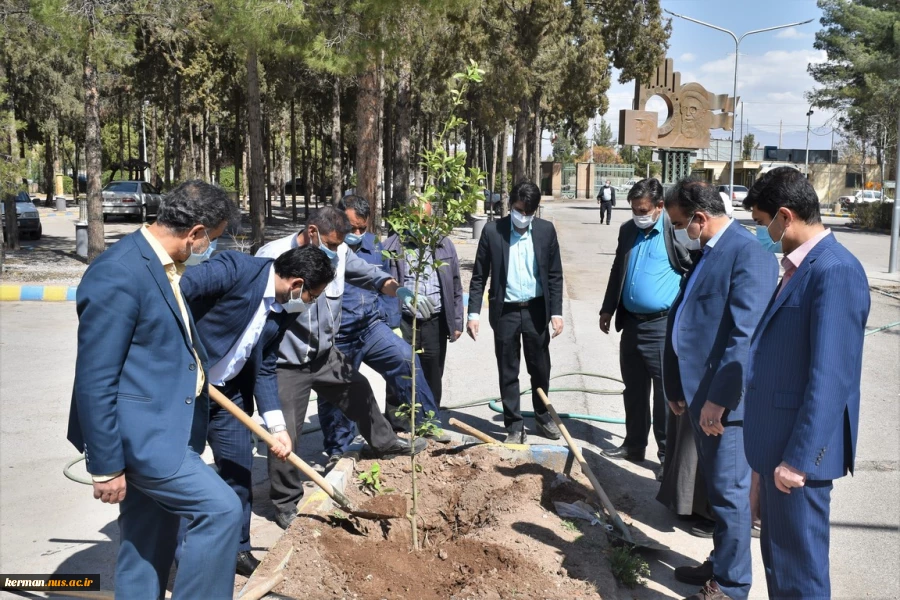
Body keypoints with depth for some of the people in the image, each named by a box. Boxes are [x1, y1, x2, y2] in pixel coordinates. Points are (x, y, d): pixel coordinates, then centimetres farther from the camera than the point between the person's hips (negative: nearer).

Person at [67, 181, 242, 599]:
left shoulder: (164, 264, 8)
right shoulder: (117, 274, -22)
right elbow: (95, 380, -21)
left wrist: (199, 372, 35)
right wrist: (105, 465, -17)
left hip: (164, 426, 10)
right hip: (141, 434, -10)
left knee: (150, 549, 17)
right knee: (220, 509, -11)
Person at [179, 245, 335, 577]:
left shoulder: (284, 311, 0)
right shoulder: (235, 268, -23)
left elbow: (265, 370, 4)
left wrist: (277, 427, -2)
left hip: (229, 392, 7)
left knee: (240, 469, 11)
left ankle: (237, 548, 30)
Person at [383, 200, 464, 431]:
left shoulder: (444, 245, 9)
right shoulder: (392, 246, 0)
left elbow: (455, 287, 12)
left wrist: (457, 322, 9)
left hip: (435, 323, 3)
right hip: (402, 322, -2)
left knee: (432, 377, 11)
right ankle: (398, 428, 12)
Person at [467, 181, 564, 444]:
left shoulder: (546, 230, -1)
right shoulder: (492, 230, -5)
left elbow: (555, 275, 3)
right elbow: (479, 276, -1)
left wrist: (556, 312, -3)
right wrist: (473, 313, -7)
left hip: (536, 310, 1)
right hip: (505, 312, -1)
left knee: (540, 368, 13)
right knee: (508, 372, 6)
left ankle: (543, 417, 34)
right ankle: (514, 426, 18)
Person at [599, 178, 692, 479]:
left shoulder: (674, 230, -11)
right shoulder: (627, 230, 11)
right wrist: (608, 309, 18)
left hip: (663, 325, -7)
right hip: (631, 322, 7)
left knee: (665, 392, -1)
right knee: (633, 389, 16)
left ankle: (668, 454, 10)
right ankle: (634, 445, 28)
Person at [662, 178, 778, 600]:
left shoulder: (748, 254, -18)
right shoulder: (709, 252, 12)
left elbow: (746, 337, -23)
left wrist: (718, 399, -22)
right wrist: (678, 387, 15)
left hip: (724, 399, -9)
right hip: (700, 394, 9)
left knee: (729, 492, 4)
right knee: (716, 488, 21)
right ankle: (720, 562, 38)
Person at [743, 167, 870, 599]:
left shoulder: (835, 271, -20)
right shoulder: (800, 265, 11)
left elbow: (831, 377, -24)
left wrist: (799, 457, -22)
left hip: (798, 448, -9)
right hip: (777, 440, 9)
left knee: (798, 565, 4)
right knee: (777, 552, 21)